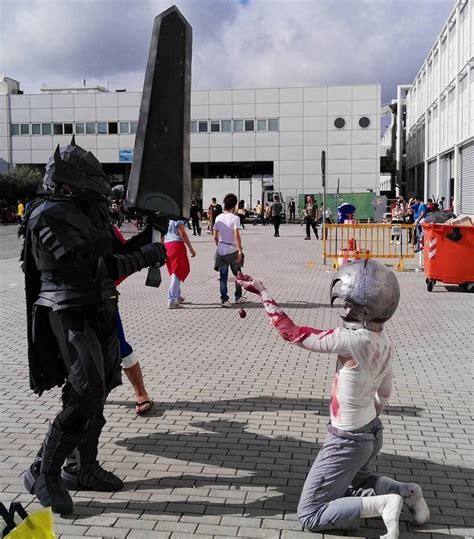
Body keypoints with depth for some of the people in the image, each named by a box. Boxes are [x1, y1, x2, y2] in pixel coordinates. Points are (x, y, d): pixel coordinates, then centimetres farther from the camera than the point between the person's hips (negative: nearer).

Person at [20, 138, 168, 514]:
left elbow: (113, 253, 20)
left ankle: (81, 468, 27)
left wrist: (149, 234, 11)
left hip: (98, 313, 9)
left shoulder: (87, 211, 11)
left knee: (96, 393, 14)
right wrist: (144, 257, -20)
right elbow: (91, 268, -25)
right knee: (85, 398, -12)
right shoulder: (49, 217, -17)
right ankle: (44, 473, 4)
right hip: (71, 317, -9)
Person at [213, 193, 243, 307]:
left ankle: (224, 299, 4)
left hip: (221, 250, 3)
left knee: (223, 276, 7)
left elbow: (215, 236, 5)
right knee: (237, 274, 16)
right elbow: (236, 235, -18)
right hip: (232, 250, -3)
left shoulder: (218, 218, 3)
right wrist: (240, 250, -15)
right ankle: (238, 297, 26)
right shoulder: (235, 218, -11)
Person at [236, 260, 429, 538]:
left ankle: (382, 504, -8)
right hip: (373, 433, 9)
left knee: (310, 515, 3)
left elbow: (292, 333, -24)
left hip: (348, 442, -9)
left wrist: (263, 293, -17)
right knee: (355, 483, 36)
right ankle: (407, 491, 15)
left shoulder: (353, 340, -31)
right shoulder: (385, 343, -6)